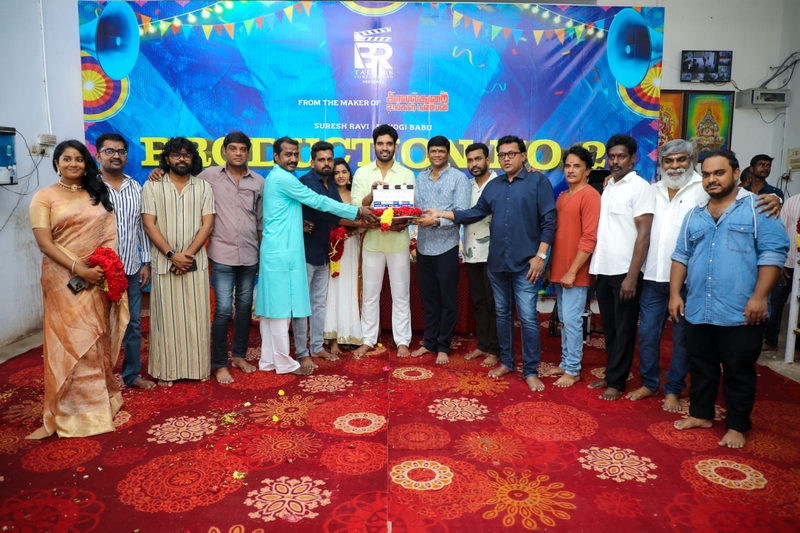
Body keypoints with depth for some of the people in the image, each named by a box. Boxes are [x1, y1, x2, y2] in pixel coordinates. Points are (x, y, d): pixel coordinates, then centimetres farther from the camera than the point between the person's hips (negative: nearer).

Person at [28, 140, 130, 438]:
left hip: (99, 278, 4)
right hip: (65, 280, -3)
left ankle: (99, 399, 23)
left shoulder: (98, 194, 12)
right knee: (72, 342, -3)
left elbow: (110, 234, 7)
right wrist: (79, 269, -19)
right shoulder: (44, 198, 0)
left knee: (97, 340, 10)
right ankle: (66, 413, 9)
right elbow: (44, 243, -9)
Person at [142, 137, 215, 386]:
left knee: (196, 316, 6)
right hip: (164, 263, -1)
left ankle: (198, 367, 16)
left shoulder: (203, 186, 6)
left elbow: (207, 224, -1)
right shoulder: (152, 186, 2)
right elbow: (149, 225, -5)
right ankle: (166, 370, 14)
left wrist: (188, 254, -11)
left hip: (196, 262, 1)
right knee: (166, 316, 4)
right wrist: (172, 254, -14)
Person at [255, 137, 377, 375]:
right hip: (282, 252, -10)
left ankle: (269, 360, 19)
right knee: (281, 307, -2)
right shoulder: (283, 178, -12)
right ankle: (284, 362, 7)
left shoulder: (277, 178, 18)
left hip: (276, 250, 10)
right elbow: (318, 202, -12)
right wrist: (357, 211, -8)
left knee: (271, 307, 11)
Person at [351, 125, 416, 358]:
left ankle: (402, 341, 16)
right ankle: (368, 340, 19)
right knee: (370, 293, 8)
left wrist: (404, 223, -20)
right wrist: (372, 194, -19)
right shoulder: (361, 173, 5)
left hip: (399, 241, 0)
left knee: (400, 294, 6)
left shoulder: (406, 174, 3)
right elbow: (355, 206, -2)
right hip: (372, 240, 1)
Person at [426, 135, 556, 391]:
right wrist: (442, 214, 6)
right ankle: (506, 362, 27)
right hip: (497, 262, 6)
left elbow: (549, 220, -7)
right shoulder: (493, 185, 14)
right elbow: (476, 213, 14)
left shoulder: (538, 181, -3)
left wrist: (540, 255, -13)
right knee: (502, 314, 14)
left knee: (528, 318, -3)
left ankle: (531, 371, 8)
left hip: (524, 263, -5)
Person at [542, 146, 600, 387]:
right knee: (564, 320, 14)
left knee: (572, 320, -2)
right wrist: (550, 265, 14)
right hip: (559, 270, 8)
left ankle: (573, 370, 10)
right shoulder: (562, 197, 14)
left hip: (575, 272, -8)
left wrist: (572, 270, -17)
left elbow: (589, 238, -17)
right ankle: (565, 363, 25)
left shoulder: (590, 196, -11)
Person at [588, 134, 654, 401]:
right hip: (604, 270, 7)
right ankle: (610, 374, 26)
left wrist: (632, 276, -19)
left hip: (624, 271, -7)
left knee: (623, 329, 5)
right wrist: (595, 267, 9)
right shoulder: (608, 187, 13)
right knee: (609, 328, 15)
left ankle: (617, 382, 15)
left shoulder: (640, 187, -8)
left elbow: (644, 234, -14)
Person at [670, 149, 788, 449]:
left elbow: (773, 252, -9)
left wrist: (759, 296, -15)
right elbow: (681, 256, 15)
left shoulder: (757, 208, -3)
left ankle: (737, 426, 21)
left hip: (741, 313, -5)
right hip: (698, 310, 5)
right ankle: (700, 414, 31)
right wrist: (675, 293, 7)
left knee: (739, 371, 6)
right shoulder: (694, 216, 13)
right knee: (701, 367, 16)